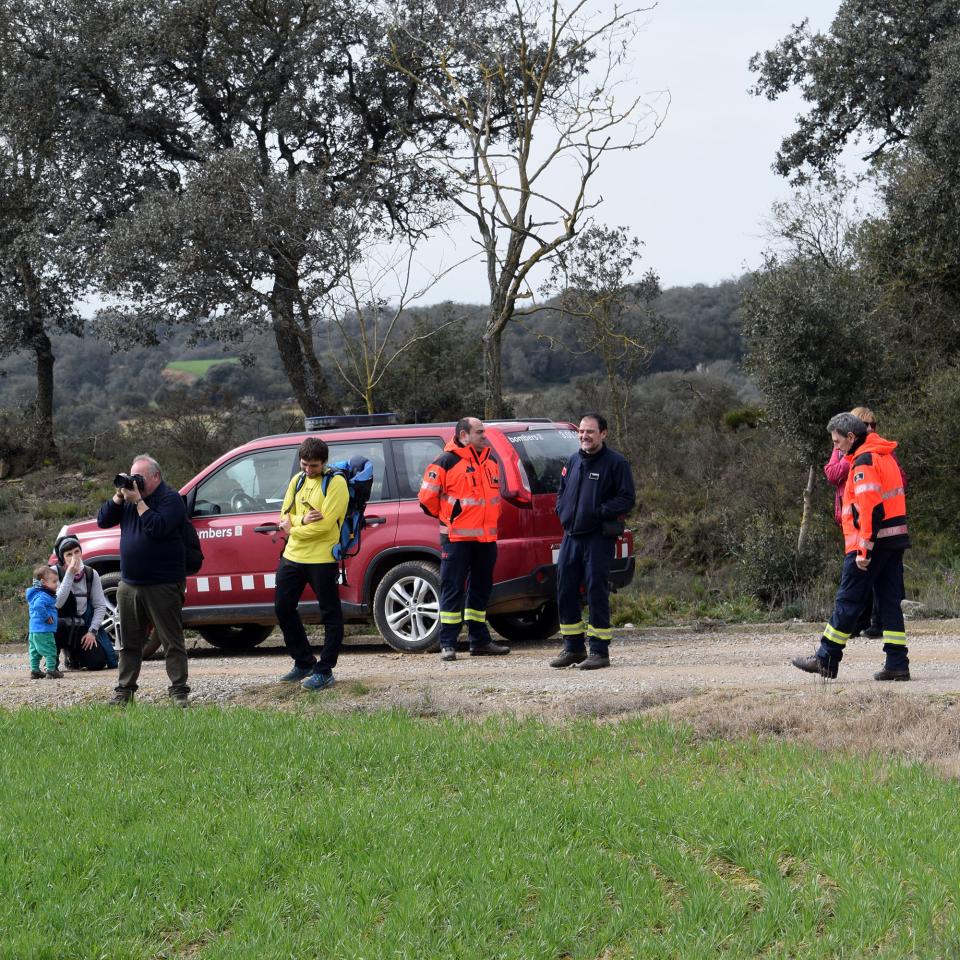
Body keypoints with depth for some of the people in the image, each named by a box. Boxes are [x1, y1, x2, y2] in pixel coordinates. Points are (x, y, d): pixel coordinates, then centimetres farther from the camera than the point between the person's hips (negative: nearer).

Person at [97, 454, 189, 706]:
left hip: (163, 587, -6)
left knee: (172, 641, -2)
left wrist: (138, 501, -18)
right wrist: (119, 497, -3)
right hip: (129, 584, 7)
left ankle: (179, 691, 0)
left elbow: (157, 527, -22)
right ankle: (125, 689, 17)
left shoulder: (170, 498, -7)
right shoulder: (129, 496, 13)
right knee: (128, 642, 11)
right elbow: (103, 520, 9)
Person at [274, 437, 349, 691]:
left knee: (331, 615, 0)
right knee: (283, 608, 12)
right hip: (292, 556, 7)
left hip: (322, 559, -7)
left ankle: (324, 671, 5)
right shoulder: (298, 480, 12)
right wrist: (302, 520, -14)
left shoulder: (335, 483, -10)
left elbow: (325, 523, -18)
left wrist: (293, 529, -9)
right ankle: (304, 663, 25)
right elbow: (285, 516, 8)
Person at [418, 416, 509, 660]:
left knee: (481, 589, 12)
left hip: (486, 538, 7)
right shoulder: (447, 462, -9)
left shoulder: (491, 462, 13)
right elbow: (427, 496, -7)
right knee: (453, 590, -5)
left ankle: (480, 641, 20)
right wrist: (445, 517, 5)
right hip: (456, 538, -7)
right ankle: (447, 644, -3)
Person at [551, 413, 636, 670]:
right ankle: (573, 648, 19)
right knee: (565, 591, 8)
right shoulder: (573, 461, 15)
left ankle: (599, 651, 1)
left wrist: (600, 512, -17)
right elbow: (561, 492, 27)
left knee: (597, 592, -6)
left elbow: (627, 498, -9)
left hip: (599, 538, -7)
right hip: (571, 536, 7)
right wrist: (562, 510, 7)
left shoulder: (616, 463, -5)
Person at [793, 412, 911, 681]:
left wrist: (863, 550, -21)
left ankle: (826, 660, 4)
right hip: (895, 539, 9)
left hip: (871, 541, -9)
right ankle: (897, 664, 4)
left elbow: (869, 508, -21)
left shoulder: (864, 462, -13)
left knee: (847, 602, -2)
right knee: (890, 601, 8)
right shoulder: (885, 456, 17)